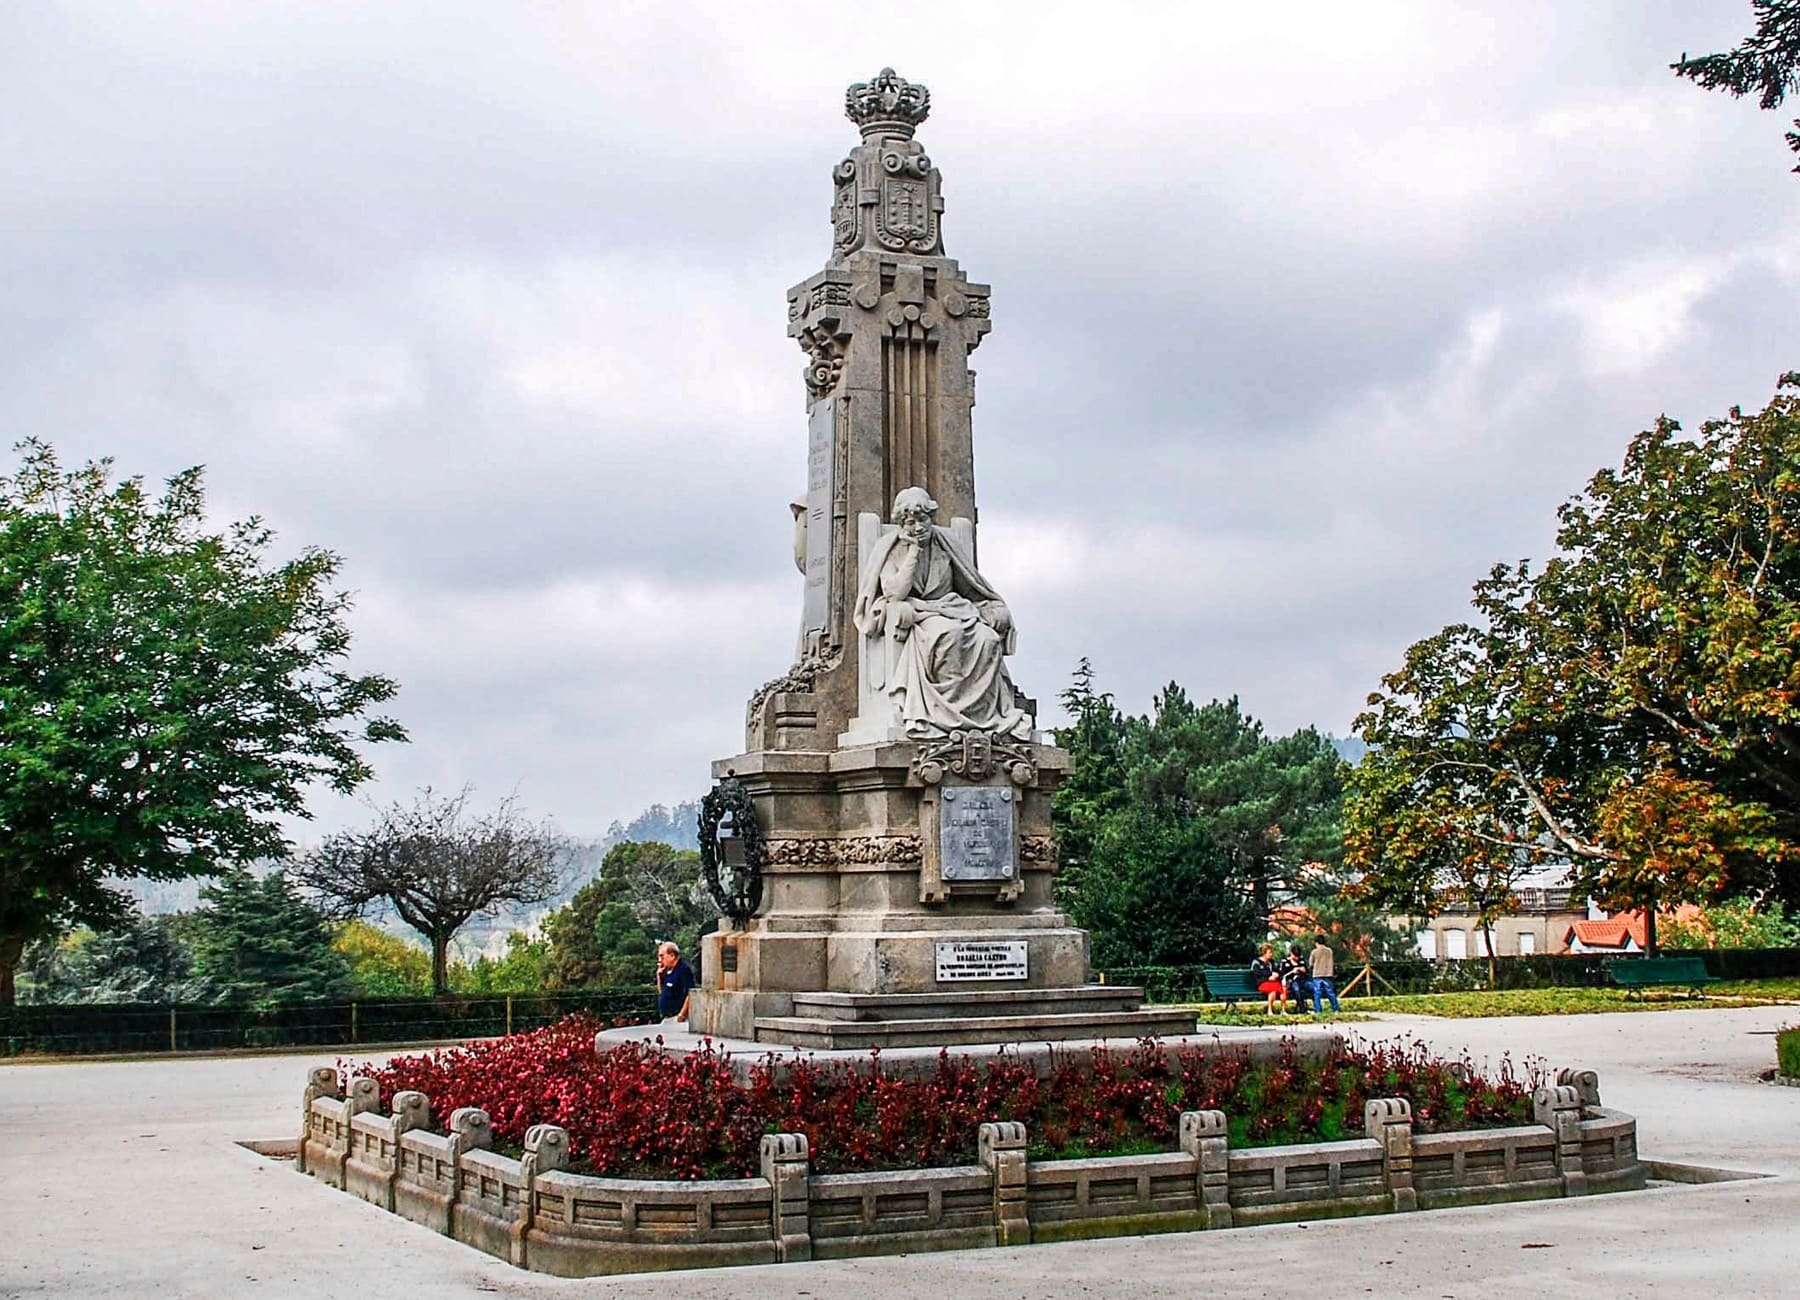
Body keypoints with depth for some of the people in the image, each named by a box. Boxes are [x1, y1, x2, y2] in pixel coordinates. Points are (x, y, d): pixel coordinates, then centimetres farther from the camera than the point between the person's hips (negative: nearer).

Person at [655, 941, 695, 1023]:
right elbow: (661, 992, 26)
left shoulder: (684, 969, -12)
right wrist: (659, 976, 11)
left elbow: (690, 994, -20)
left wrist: (681, 1015, -23)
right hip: (666, 1018, 10)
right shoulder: (667, 972, 16)